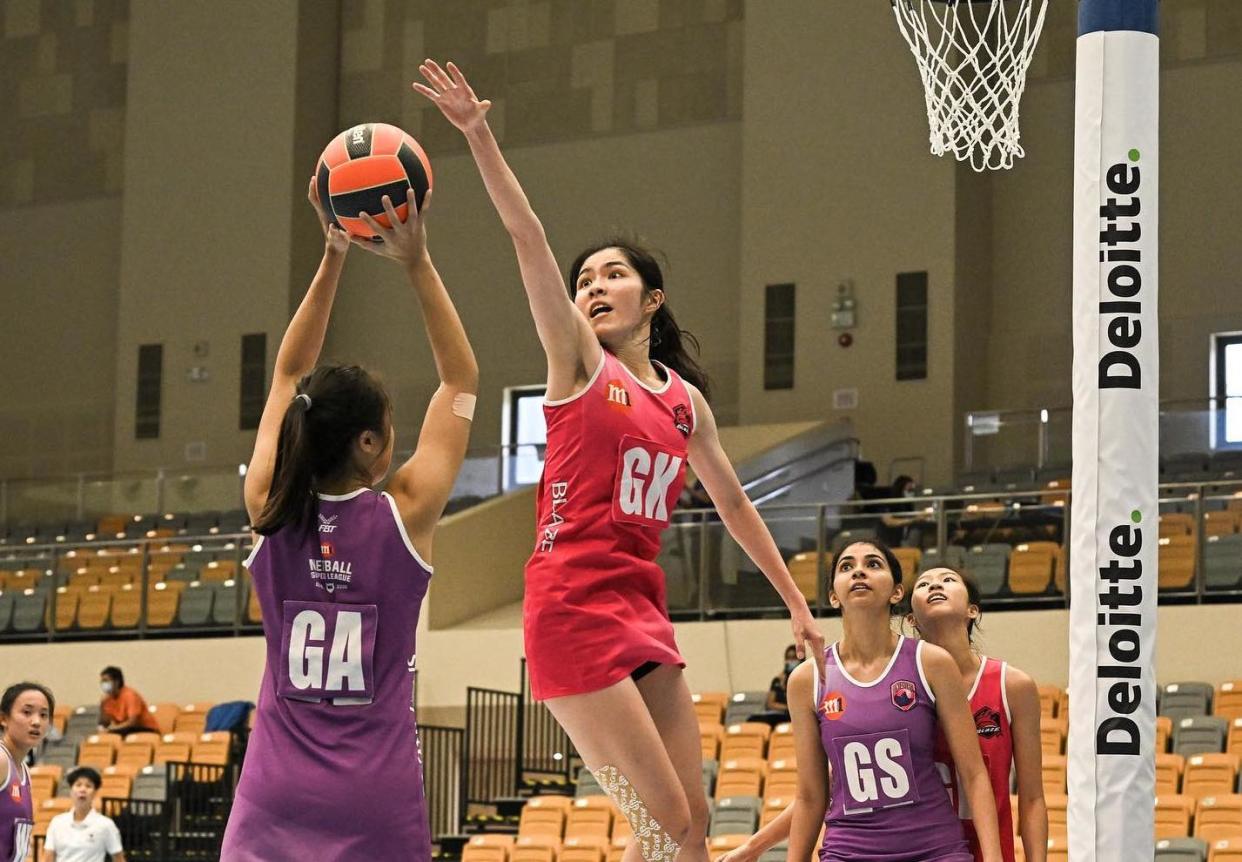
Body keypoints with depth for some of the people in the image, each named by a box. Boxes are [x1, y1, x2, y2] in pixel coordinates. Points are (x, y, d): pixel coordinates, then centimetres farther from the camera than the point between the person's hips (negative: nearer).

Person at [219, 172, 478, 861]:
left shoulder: (270, 512, 0)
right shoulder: (404, 515, -7)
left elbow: (289, 376, 14)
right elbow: (460, 378, 3)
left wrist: (333, 258, 12)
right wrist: (416, 262, 1)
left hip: (274, 788, 2)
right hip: (375, 791, -2)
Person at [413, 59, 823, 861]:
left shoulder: (687, 401, 16)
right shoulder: (579, 361, 1)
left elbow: (734, 504, 26)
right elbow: (528, 238, -11)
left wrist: (796, 600, 27)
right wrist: (478, 135, -21)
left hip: (644, 612, 6)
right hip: (572, 608, -6)